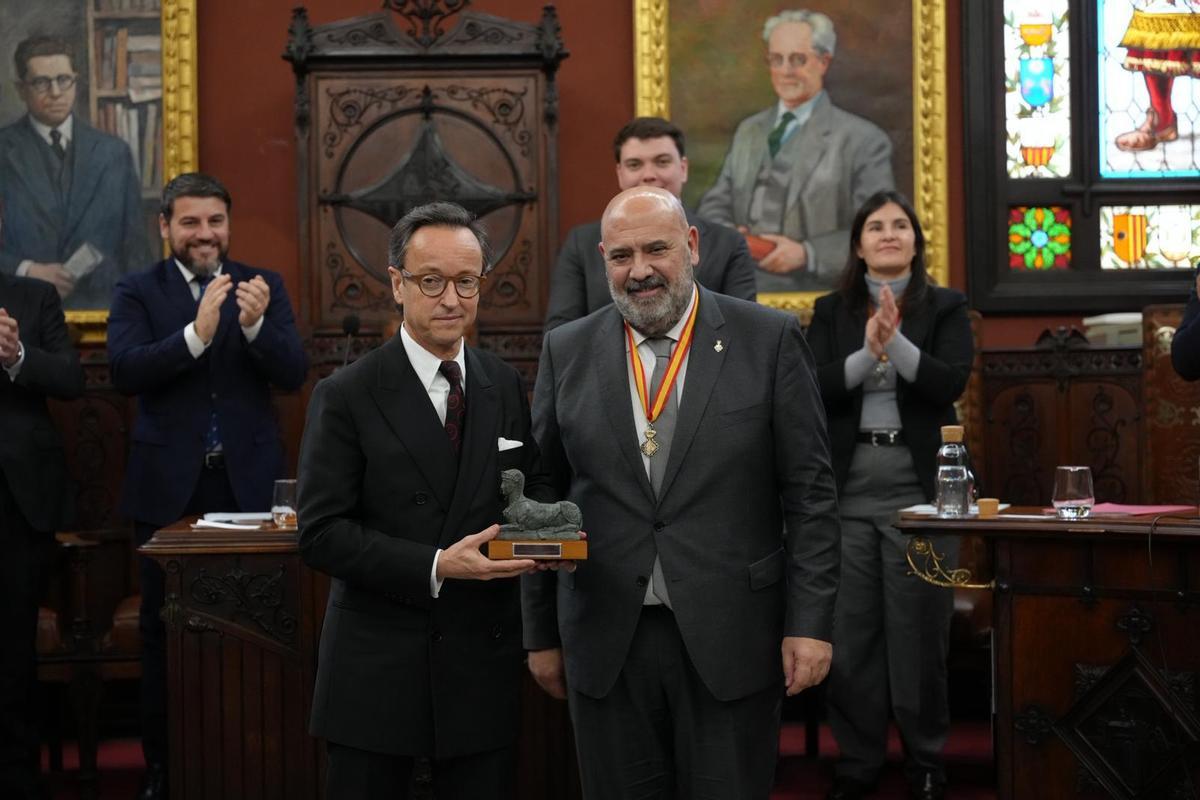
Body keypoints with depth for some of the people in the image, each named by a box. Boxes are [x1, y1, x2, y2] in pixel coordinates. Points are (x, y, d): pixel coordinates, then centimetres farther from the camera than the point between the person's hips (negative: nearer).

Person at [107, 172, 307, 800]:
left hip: (248, 482, 0)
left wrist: (256, 324, -23)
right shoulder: (136, 292, 2)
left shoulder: (263, 287, 6)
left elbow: (292, 375, -4)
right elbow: (125, 371, -13)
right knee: (164, 629, 8)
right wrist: (196, 334, -27)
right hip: (168, 486, 0)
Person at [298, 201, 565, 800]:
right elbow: (321, 534, -11)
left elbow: (531, 483, 16)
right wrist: (436, 567, -22)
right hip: (378, 672, -3)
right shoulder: (346, 397, -6)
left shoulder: (505, 387, 7)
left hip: (484, 666, 4)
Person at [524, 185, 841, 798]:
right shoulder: (567, 351, 5)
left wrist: (810, 622, -7)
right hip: (606, 645, 2)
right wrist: (542, 634, 7)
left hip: (729, 639, -2)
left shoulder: (769, 339, -1)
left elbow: (810, 493, -2)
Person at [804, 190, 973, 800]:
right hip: (847, 488, 2)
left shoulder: (946, 307, 6)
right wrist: (867, 355, -17)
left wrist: (896, 343, -22)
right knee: (851, 629, 4)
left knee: (919, 628, 1)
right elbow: (812, 389, -2)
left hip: (918, 486, -2)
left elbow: (951, 383, -9)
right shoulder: (831, 311, 10)